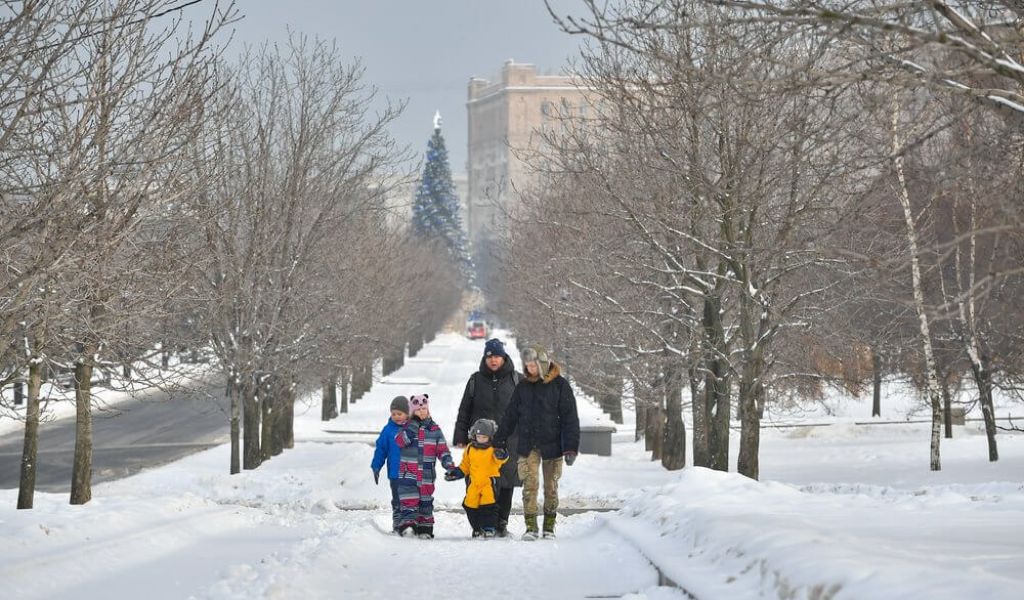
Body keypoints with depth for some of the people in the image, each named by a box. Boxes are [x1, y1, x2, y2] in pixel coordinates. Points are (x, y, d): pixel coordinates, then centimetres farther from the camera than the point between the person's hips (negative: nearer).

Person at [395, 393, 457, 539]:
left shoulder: (435, 429, 6)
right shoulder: (408, 426, 3)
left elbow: (442, 449, 5)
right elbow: (400, 441, -14)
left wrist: (449, 464, -8)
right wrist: (413, 427, -19)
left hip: (426, 472, 2)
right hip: (408, 471, -2)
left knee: (425, 499, 8)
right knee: (409, 499, -11)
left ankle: (425, 527, 15)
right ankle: (408, 522, -15)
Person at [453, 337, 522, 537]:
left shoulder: (516, 380, 6)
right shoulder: (476, 380, 8)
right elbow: (464, 411, 11)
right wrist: (460, 437, 5)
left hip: (508, 442, 0)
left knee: (506, 483, 2)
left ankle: (501, 522, 13)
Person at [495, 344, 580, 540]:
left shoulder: (559, 385, -4)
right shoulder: (523, 387, 7)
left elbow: (570, 418, -5)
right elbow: (510, 415, 13)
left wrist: (571, 447, -11)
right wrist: (499, 441, 9)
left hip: (551, 445, -2)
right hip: (527, 446, 2)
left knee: (551, 487, 6)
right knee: (529, 486, -6)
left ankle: (549, 526, 17)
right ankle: (531, 527, -2)